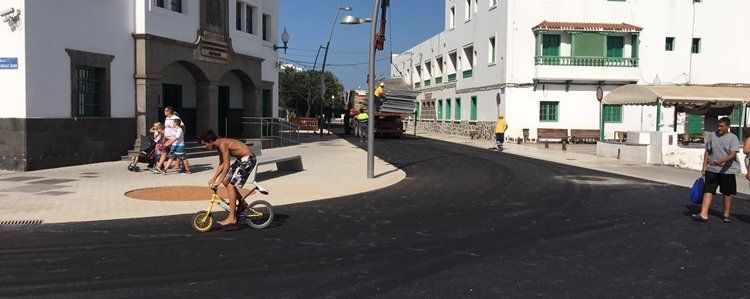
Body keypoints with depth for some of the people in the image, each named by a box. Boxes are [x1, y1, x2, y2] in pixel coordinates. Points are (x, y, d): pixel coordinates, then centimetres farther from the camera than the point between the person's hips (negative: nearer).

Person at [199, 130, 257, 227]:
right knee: (225, 181, 11)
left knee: (231, 186, -10)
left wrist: (218, 182, -21)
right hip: (241, 159, 10)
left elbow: (226, 165, -24)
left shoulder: (222, 144, -21)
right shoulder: (219, 145, 8)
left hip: (248, 159, -10)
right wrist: (213, 179, 11)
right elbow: (221, 164, 15)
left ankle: (232, 218, -7)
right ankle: (242, 203, 23)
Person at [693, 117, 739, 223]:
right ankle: (703, 215, -12)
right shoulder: (712, 136, 6)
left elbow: (733, 154, -15)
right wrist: (704, 166, 6)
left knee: (727, 193, 10)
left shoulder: (733, 138, -4)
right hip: (712, 169, 2)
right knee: (708, 191, -7)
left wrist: (722, 160, -33)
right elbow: (707, 152, 11)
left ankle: (726, 215, 24)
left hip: (727, 170, -2)